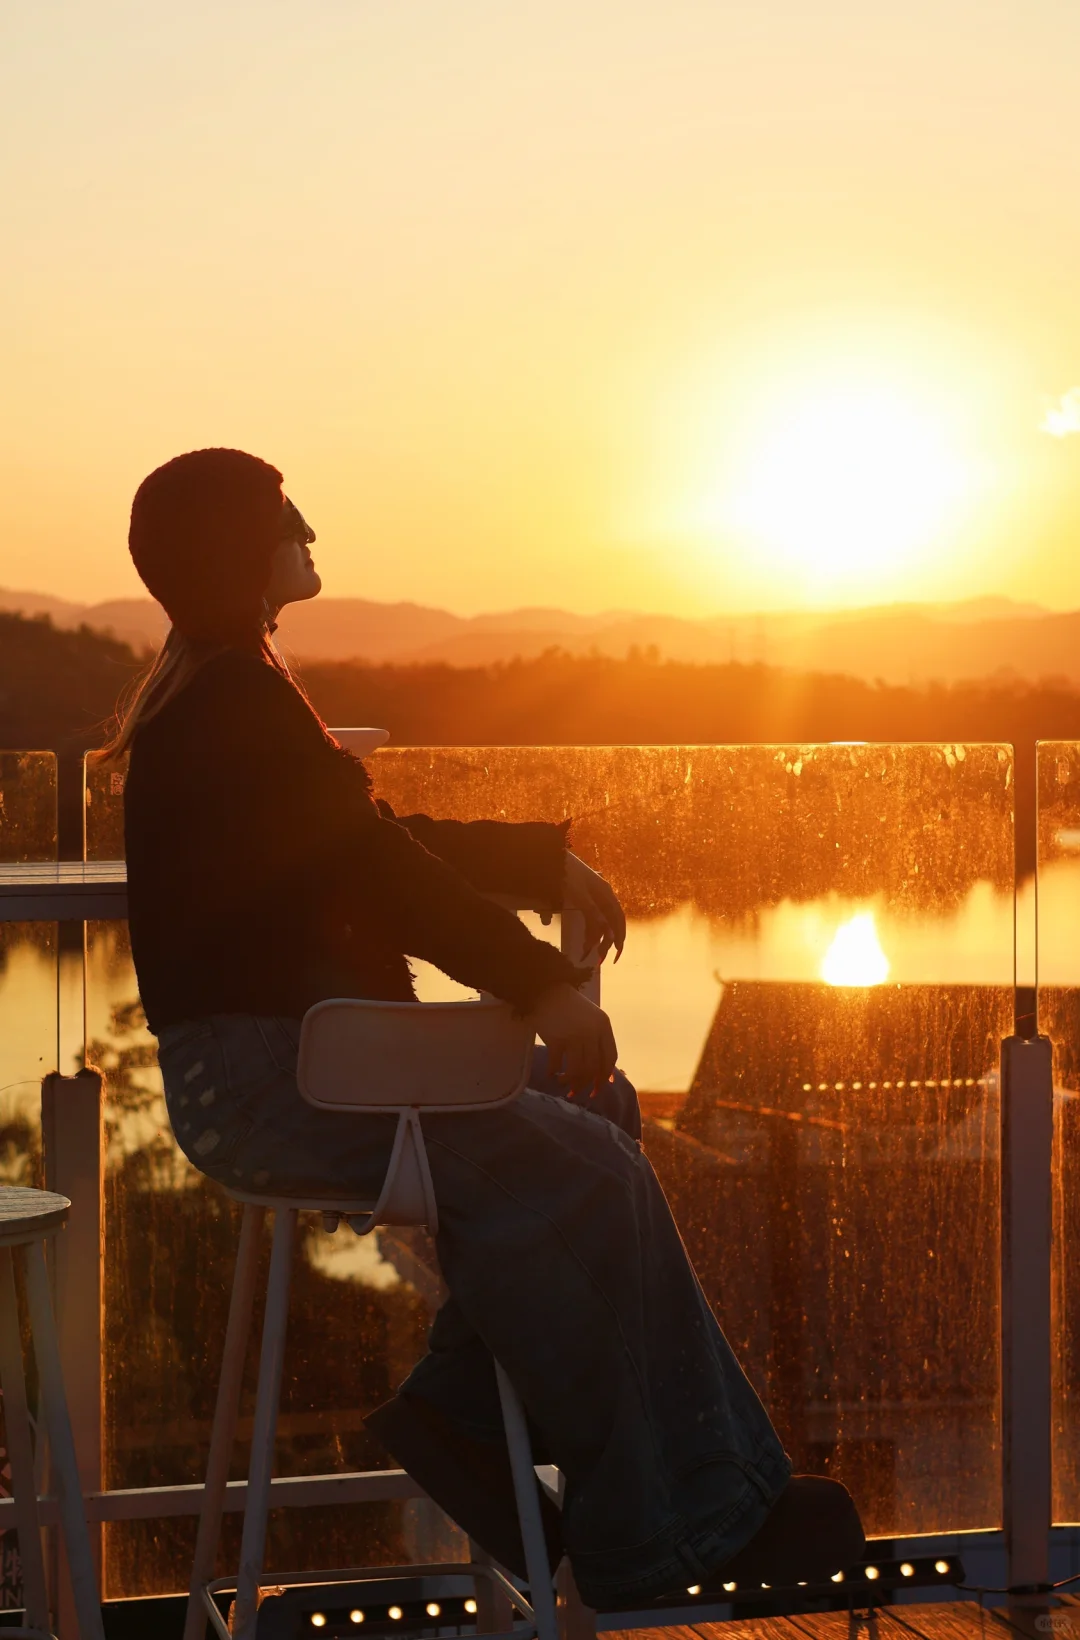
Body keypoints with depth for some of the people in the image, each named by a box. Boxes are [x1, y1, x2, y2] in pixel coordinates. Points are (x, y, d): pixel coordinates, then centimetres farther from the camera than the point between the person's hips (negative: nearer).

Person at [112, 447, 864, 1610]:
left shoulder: (221, 694, 18)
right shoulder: (233, 702, -15)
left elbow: (378, 848, 23)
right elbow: (375, 869, -21)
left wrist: (548, 863, 17)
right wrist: (542, 985, -20)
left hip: (283, 1054, 11)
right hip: (259, 1083, -11)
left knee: (592, 1108, 10)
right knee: (581, 1177, -19)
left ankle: (461, 1413, 7)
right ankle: (666, 1524, -11)